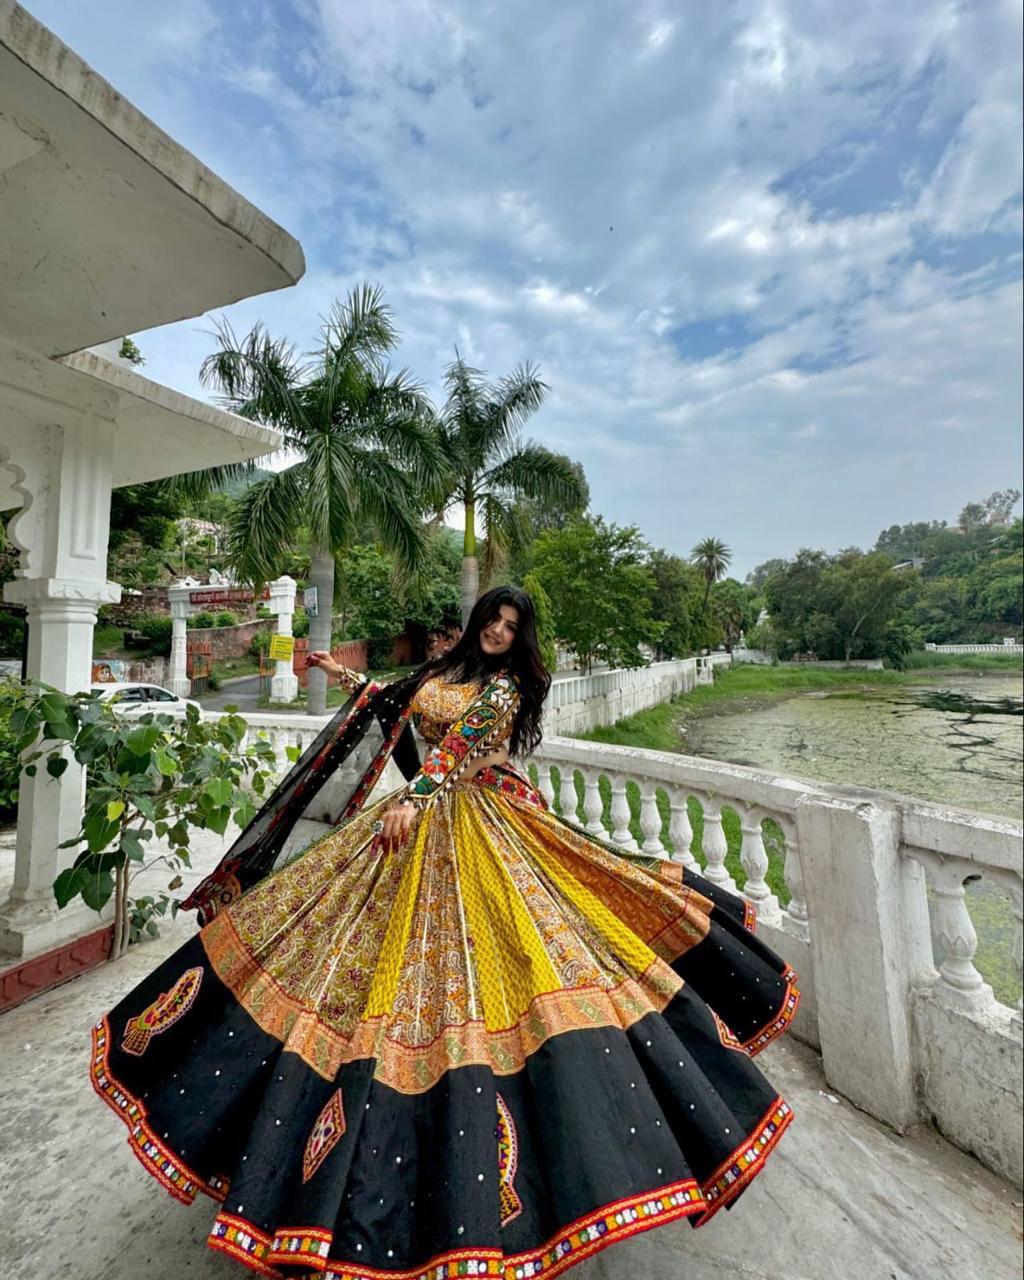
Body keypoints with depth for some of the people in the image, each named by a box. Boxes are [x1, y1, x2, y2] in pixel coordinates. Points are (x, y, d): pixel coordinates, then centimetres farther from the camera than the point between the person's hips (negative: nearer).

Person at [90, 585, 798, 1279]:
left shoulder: (505, 685, -6)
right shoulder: (446, 667, 12)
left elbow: (460, 744, -19)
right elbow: (396, 703, 26)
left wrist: (414, 799, -28)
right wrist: (346, 676, 29)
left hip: (479, 825, -6)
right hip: (421, 821, 6)